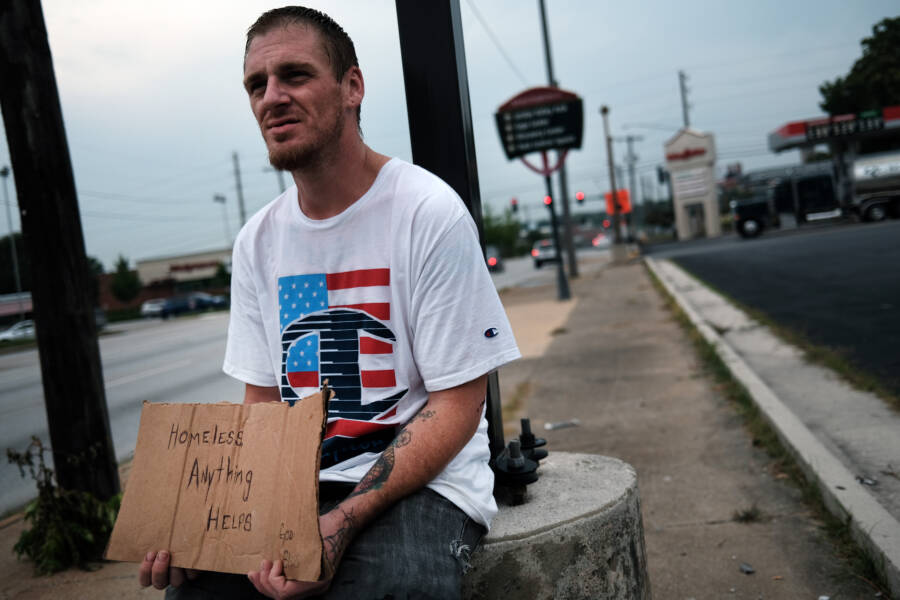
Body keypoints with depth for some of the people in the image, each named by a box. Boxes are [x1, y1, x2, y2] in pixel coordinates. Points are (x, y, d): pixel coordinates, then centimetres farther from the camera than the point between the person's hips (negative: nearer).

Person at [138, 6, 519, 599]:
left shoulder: (429, 213, -11)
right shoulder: (258, 241, 7)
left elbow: (456, 406, -12)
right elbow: (262, 401, 12)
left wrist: (342, 522, -23)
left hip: (420, 481, -4)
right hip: (297, 484, 5)